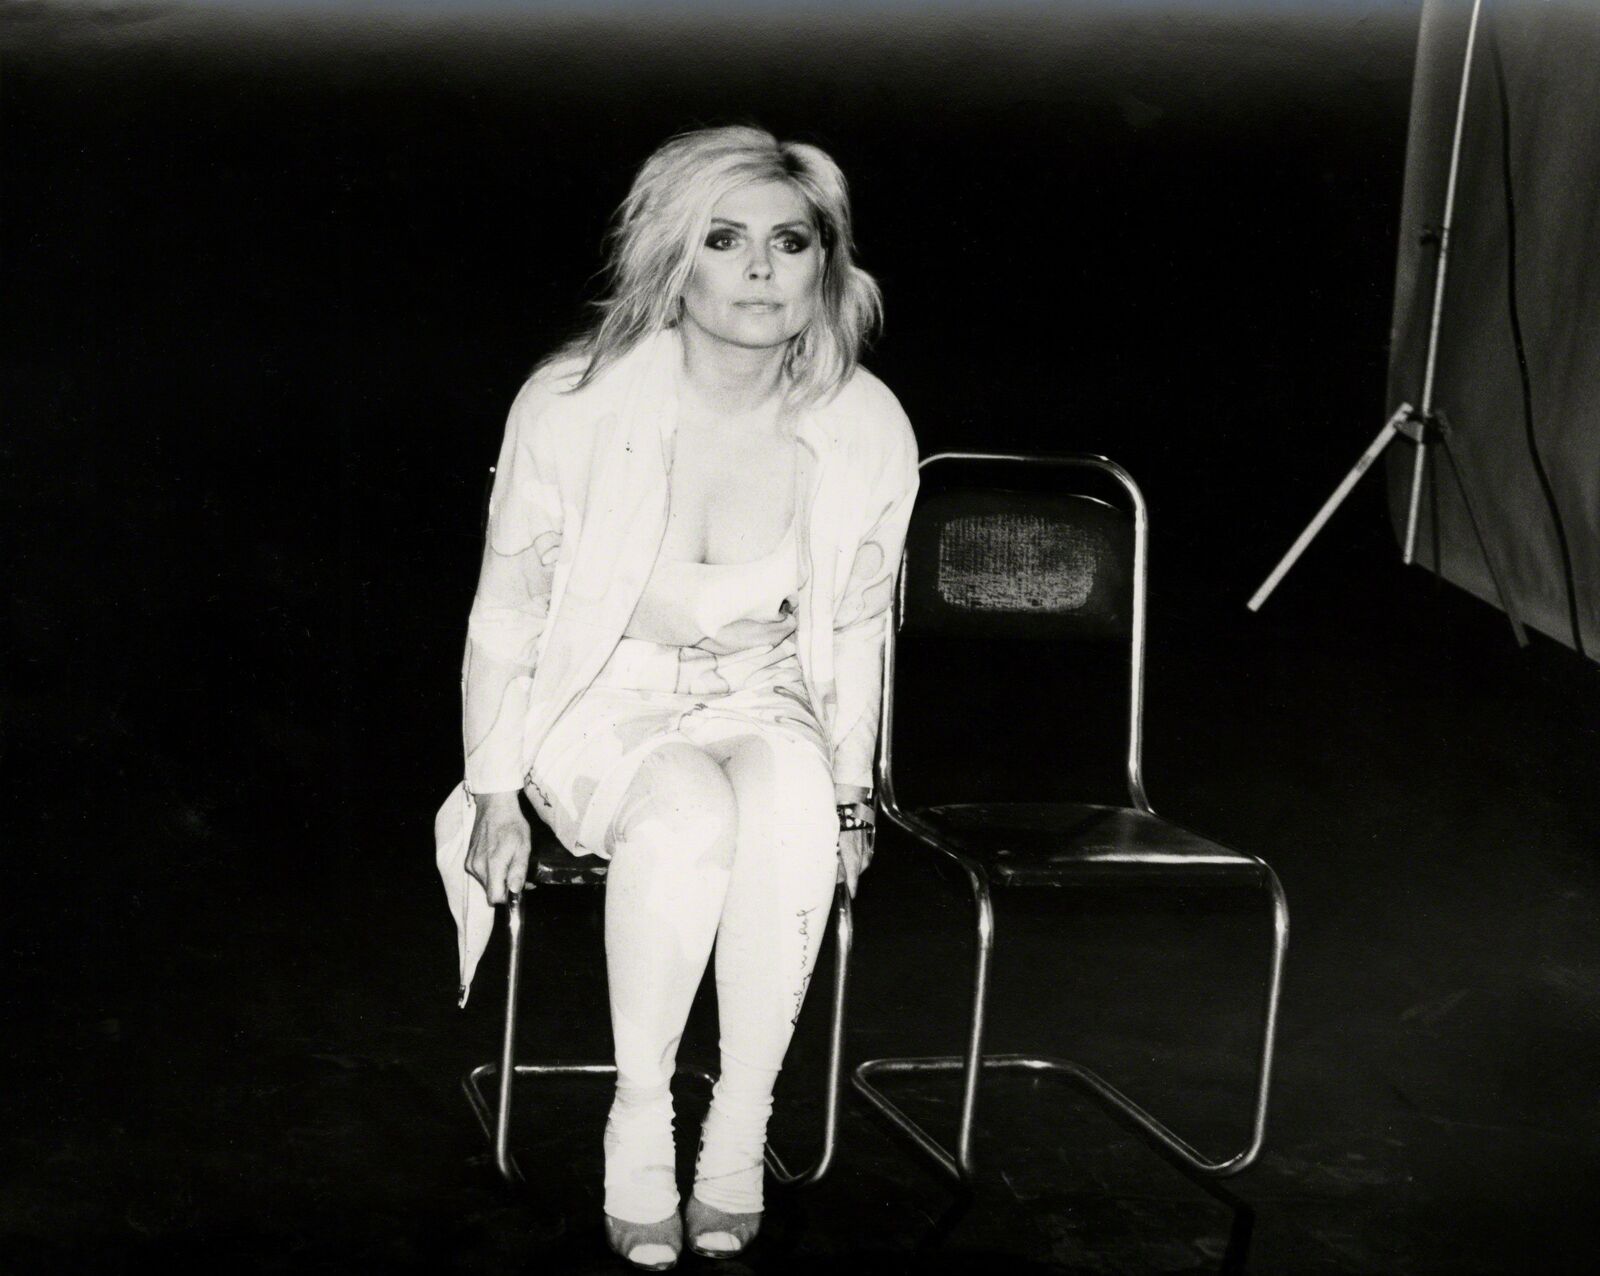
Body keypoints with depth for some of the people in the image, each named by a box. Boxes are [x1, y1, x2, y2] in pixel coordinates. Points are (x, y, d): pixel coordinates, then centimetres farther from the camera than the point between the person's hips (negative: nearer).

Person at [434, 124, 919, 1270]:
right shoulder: (574, 404, -15)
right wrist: (496, 794, -4)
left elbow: (854, 630, 7)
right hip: (601, 707, -2)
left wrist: (854, 794, 6)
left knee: (793, 808, -33)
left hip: (764, 704, 2)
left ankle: (741, 1132, -17)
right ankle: (639, 1120, -15)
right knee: (688, 815, -35)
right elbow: (508, 611, -3)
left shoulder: (867, 429, -9)